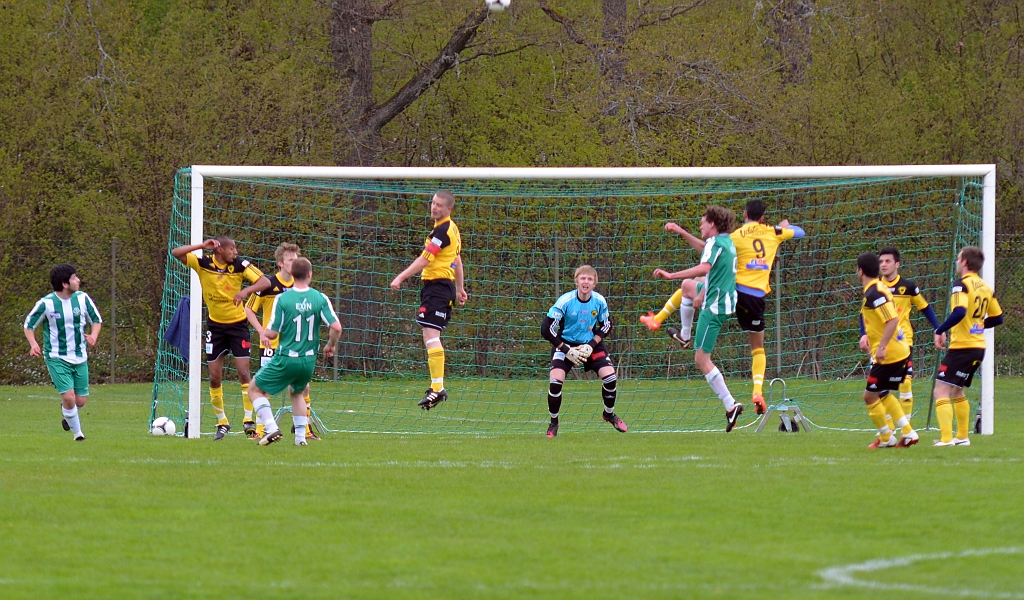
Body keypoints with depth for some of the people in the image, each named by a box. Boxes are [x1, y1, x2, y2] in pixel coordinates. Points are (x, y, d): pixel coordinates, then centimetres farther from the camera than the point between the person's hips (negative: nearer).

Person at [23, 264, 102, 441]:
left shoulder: (82, 298, -4)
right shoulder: (46, 303, -13)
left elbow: (96, 320, 10)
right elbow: (29, 325, 0)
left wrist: (93, 335, -12)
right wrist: (33, 344, -18)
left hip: (79, 358, 4)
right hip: (57, 358, -4)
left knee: (80, 401, 5)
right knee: (68, 396, -17)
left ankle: (68, 415, 41)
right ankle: (77, 432, 5)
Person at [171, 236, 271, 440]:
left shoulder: (239, 265, -12)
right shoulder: (203, 263, -10)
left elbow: (265, 282, -17)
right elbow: (176, 253, -16)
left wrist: (246, 291, -36)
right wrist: (202, 246, -27)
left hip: (237, 324, -2)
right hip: (215, 325, 2)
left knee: (243, 372, -10)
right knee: (215, 377, 3)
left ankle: (249, 419, -3)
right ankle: (222, 423, 16)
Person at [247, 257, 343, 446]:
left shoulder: (282, 299, -12)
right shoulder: (320, 298, -5)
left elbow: (271, 333, -11)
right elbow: (336, 327, -11)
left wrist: (265, 332, 13)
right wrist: (330, 346, 8)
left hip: (285, 359, -4)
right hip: (309, 360, 4)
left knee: (255, 389, 13)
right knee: (297, 392, 31)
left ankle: (271, 428, -4)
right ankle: (300, 436, 21)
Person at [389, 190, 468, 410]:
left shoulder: (442, 231, -14)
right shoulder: (452, 229, 19)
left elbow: (424, 260, -18)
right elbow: (457, 261, 27)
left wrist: (401, 278, -16)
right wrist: (460, 289, 34)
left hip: (437, 285, -11)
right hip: (445, 286, 11)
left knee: (430, 335, -17)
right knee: (431, 338, 12)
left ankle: (437, 388, -23)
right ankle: (437, 387, 12)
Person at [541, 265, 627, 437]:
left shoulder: (599, 301, -13)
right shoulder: (565, 301, -23)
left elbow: (606, 326, 3)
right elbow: (546, 329, -19)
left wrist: (591, 345, -11)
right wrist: (566, 350, -21)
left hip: (590, 343, 3)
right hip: (565, 343, -3)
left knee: (609, 376, -11)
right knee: (555, 380, -20)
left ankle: (609, 414, 18)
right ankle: (553, 423, 2)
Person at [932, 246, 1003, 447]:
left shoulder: (962, 285, -13)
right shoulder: (985, 287, 12)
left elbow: (959, 312, -28)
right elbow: (997, 318, 17)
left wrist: (940, 330, -19)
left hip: (961, 347, -9)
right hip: (978, 346, 9)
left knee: (941, 391, -8)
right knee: (957, 391, 23)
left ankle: (946, 438, -18)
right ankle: (962, 436, 27)